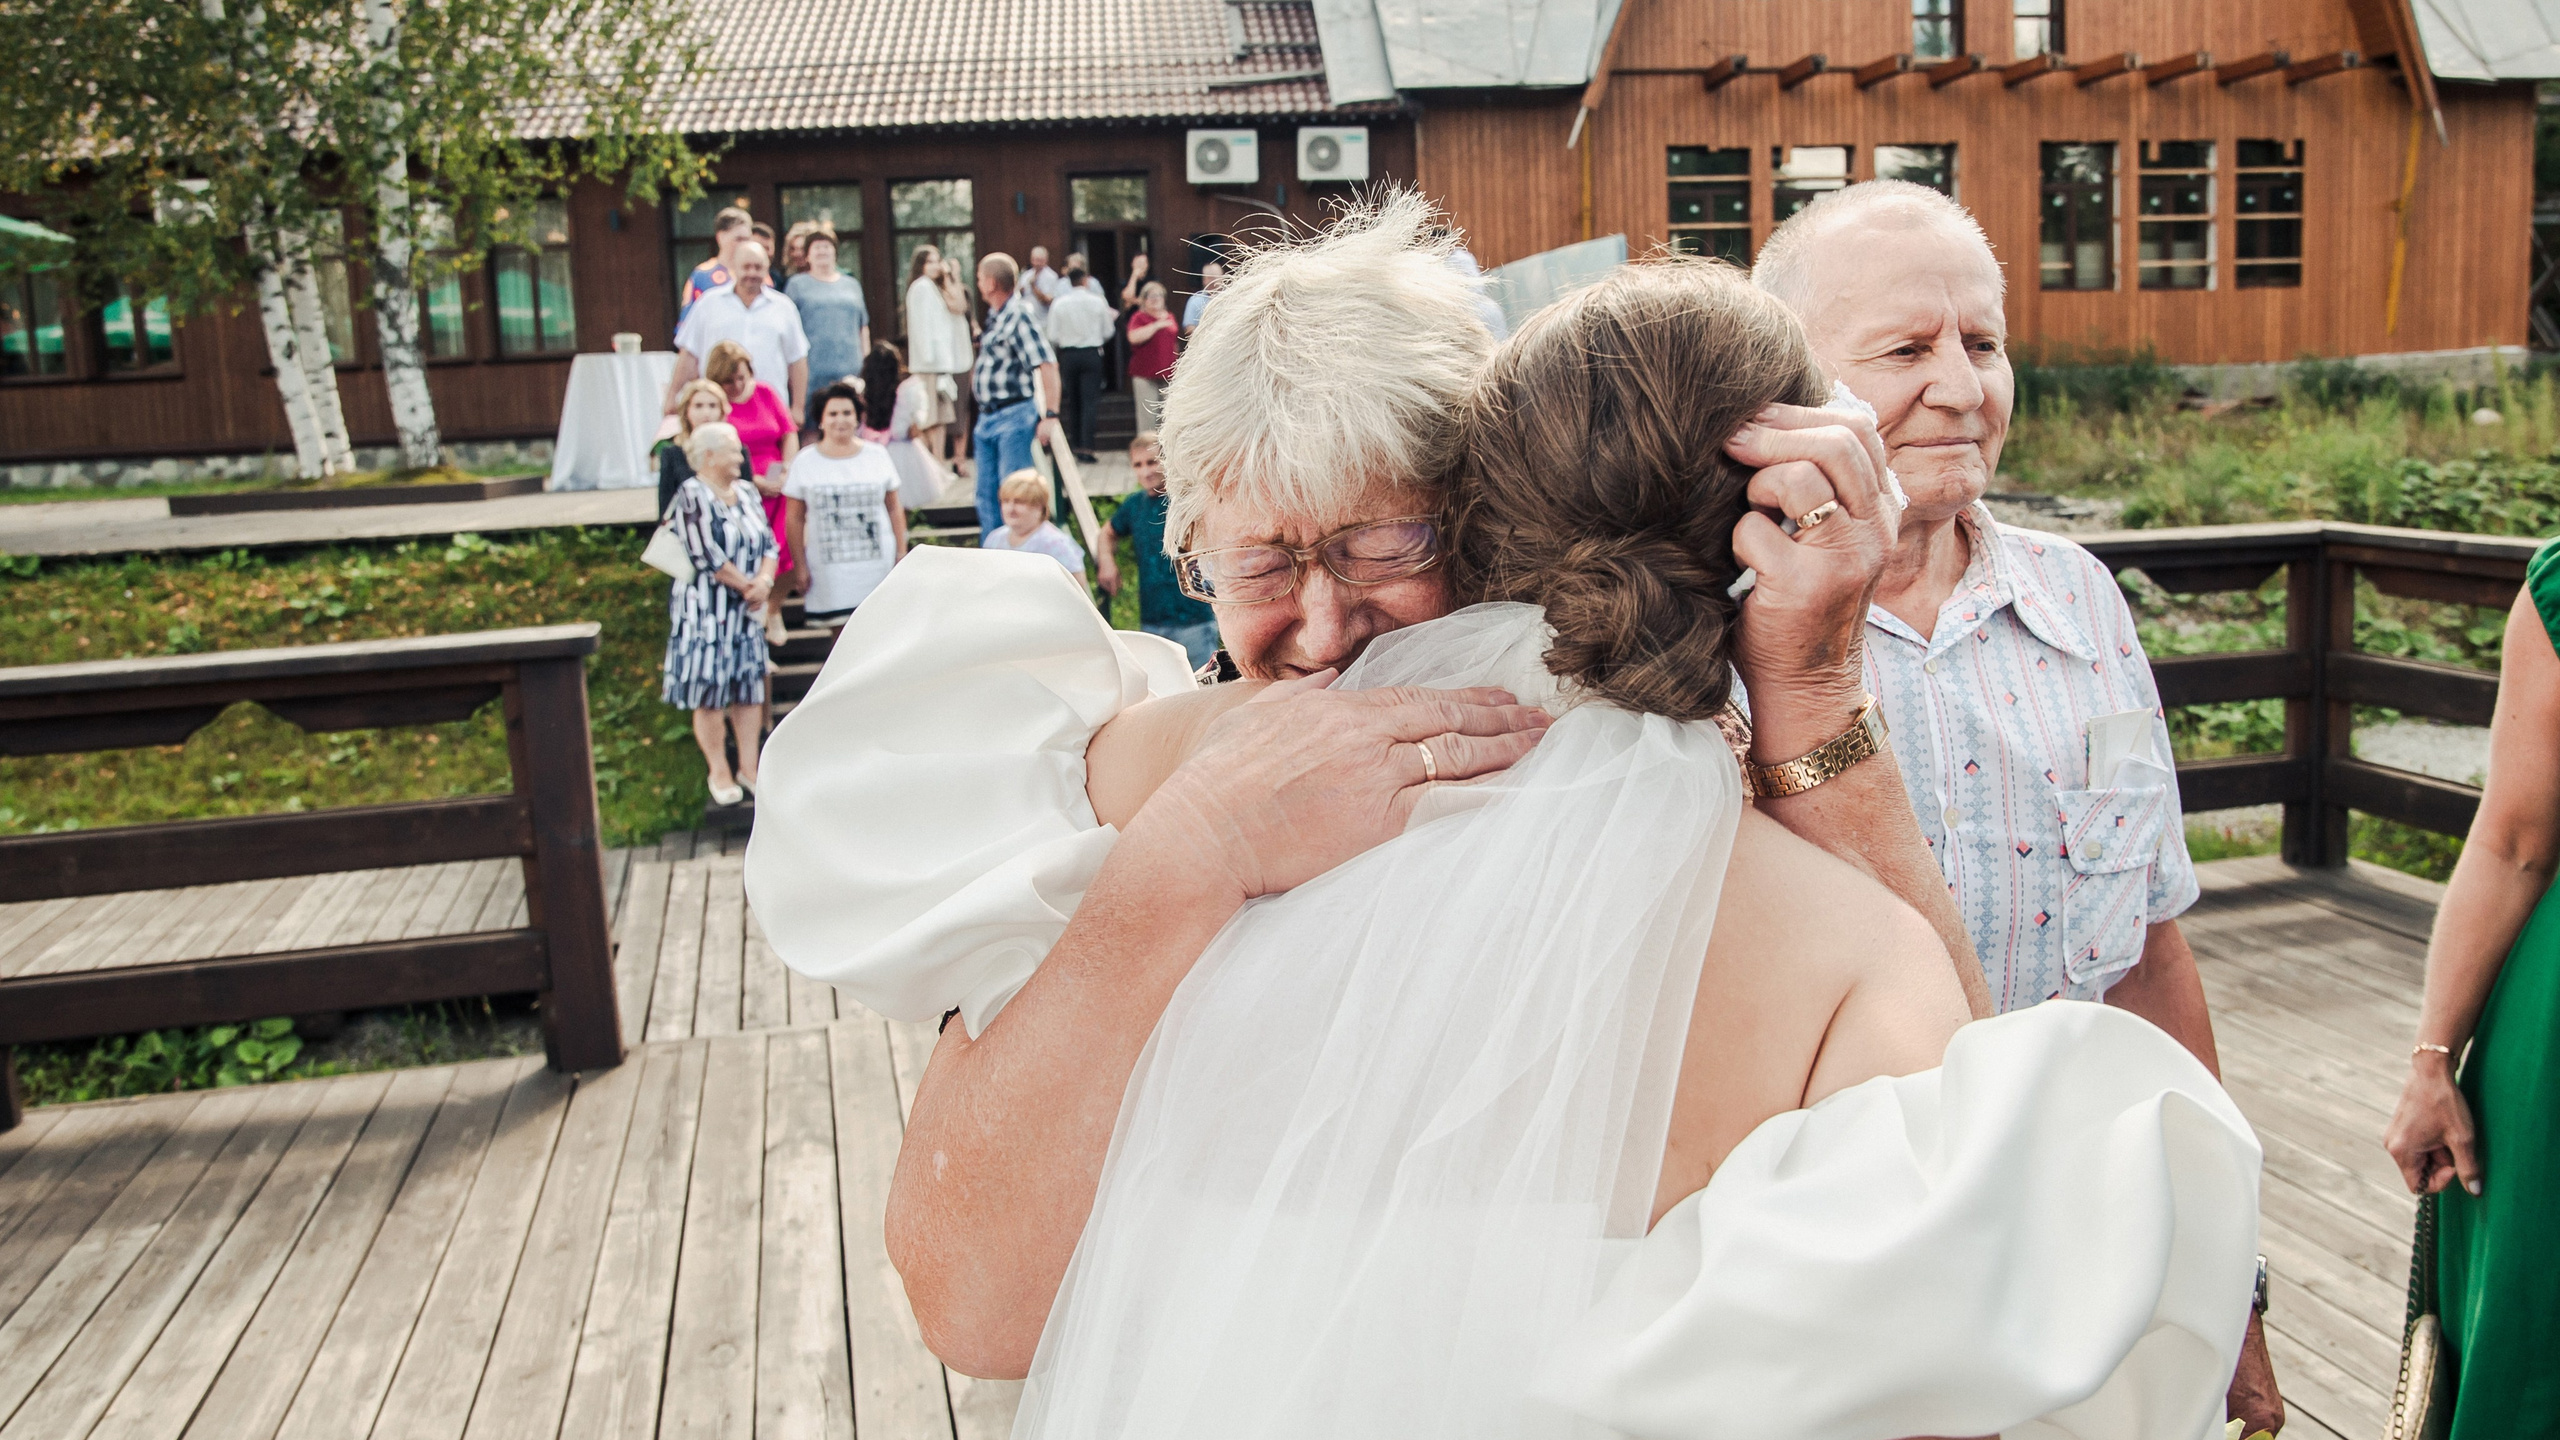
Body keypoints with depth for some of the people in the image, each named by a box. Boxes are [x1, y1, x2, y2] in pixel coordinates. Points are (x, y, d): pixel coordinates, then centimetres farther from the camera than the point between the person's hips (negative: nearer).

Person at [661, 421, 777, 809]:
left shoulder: (746, 493, 11)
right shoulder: (692, 496, -11)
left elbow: (768, 543, 8)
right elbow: (707, 556, -17)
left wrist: (765, 580, -11)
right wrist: (748, 586, -11)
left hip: (746, 610, 6)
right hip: (706, 611, -6)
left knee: (750, 687, 7)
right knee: (709, 694, -1)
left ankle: (749, 769, 16)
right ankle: (720, 774, 10)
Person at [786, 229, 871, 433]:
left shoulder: (851, 285, 18)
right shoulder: (797, 284, 8)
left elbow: (864, 328, 19)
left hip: (850, 369, 3)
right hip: (812, 370, -3)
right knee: (812, 430, -7)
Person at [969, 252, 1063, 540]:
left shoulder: (1019, 315, -15)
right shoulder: (995, 315, 12)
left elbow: (1047, 365, -22)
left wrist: (1050, 416, -25)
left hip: (1014, 416, -9)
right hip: (987, 418, 9)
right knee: (986, 495, 12)